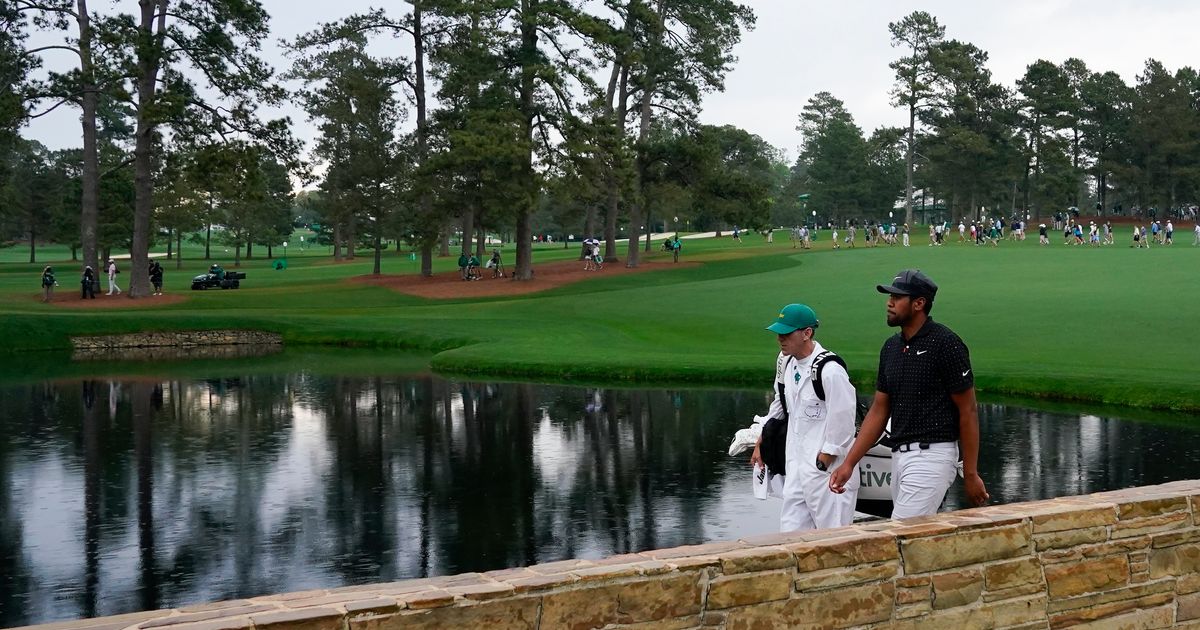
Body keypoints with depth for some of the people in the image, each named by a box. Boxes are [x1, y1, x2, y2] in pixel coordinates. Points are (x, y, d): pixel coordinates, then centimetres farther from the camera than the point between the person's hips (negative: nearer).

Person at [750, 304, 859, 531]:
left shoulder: (830, 370, -19)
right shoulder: (786, 361, 8)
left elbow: (842, 423, -18)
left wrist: (823, 462, -13)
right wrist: (761, 442, 21)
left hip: (827, 469, -8)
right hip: (796, 465, 8)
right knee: (790, 530, 9)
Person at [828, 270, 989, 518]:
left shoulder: (945, 344, -11)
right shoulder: (891, 347, 13)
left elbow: (968, 411, -9)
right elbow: (879, 410, 15)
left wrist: (970, 474, -10)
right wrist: (848, 463, 8)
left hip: (932, 455, -8)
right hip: (900, 456, 8)